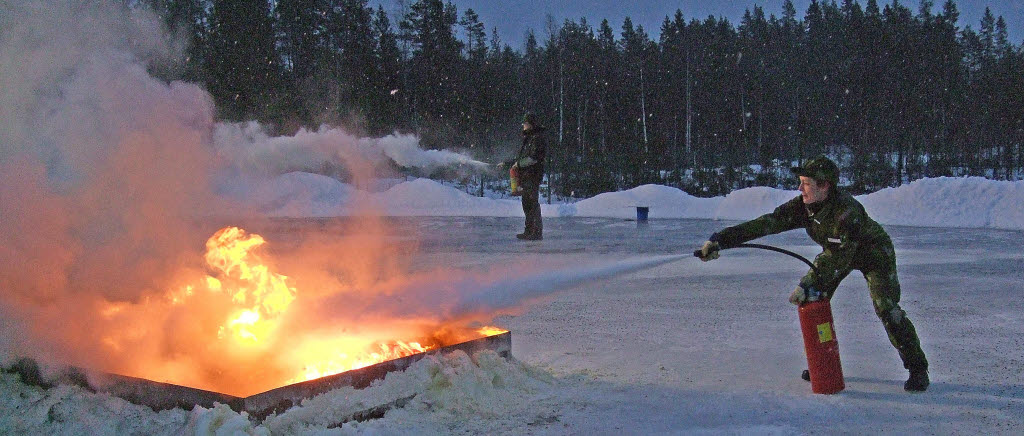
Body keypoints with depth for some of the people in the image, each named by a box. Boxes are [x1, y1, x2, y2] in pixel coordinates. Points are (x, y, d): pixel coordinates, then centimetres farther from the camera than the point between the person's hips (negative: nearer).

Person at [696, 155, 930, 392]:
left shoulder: (847, 210, -38)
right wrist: (720, 239, -33)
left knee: (886, 307, -17)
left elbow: (837, 256, -39)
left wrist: (807, 285, -44)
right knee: (813, 300, -6)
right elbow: (767, 223, -25)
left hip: (874, 251, -6)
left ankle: (917, 368, -3)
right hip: (837, 252, 6)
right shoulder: (803, 206, -19)